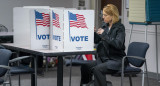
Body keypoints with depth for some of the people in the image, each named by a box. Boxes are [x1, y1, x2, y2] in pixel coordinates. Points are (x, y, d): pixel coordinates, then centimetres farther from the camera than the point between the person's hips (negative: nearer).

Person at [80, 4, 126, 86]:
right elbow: (97, 40, 18)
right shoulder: (105, 26, 11)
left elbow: (118, 44, -23)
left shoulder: (119, 27, -9)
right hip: (103, 58, 7)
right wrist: (94, 32, -2)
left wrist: (104, 35, -22)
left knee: (97, 69, -30)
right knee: (85, 66, -14)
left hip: (116, 60, -7)